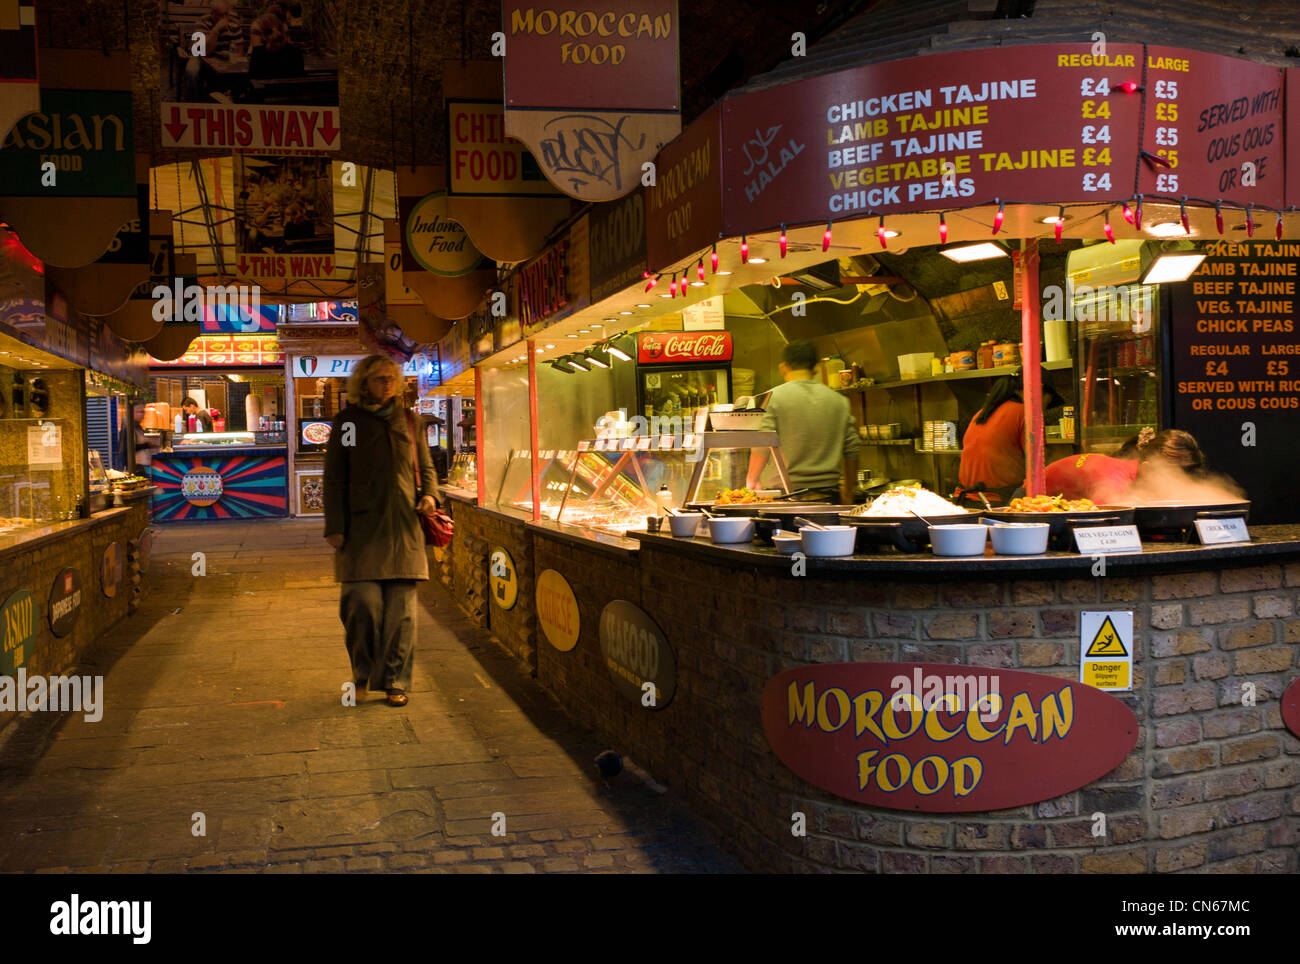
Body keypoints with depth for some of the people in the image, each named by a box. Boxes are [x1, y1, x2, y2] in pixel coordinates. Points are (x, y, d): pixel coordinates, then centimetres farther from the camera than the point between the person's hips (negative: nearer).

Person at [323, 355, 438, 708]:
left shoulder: (407, 420, 14)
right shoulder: (347, 421, 5)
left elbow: (426, 466, 22)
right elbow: (334, 477, 4)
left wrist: (429, 494, 0)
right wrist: (335, 527, -4)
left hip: (403, 525, 3)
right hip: (362, 526, -2)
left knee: (401, 609, 1)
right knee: (363, 600, -10)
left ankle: (395, 682, 11)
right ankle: (363, 671, 14)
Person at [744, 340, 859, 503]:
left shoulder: (776, 396, -3)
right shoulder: (839, 400, 9)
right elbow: (852, 449, 11)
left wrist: (751, 480, 8)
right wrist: (848, 494, 21)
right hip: (829, 493, 3)